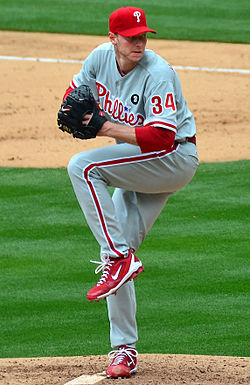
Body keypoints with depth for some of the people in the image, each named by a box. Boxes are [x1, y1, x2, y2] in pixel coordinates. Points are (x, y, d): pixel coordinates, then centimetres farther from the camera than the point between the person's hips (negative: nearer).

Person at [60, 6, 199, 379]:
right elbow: (76, 91, 16)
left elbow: (161, 137, -31)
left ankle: (119, 257, -26)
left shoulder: (158, 74, -24)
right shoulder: (101, 57, -3)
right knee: (114, 254, 2)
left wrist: (106, 127, -27)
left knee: (82, 166, -25)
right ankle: (124, 350, 8)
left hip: (175, 157, -8)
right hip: (137, 165, 8)